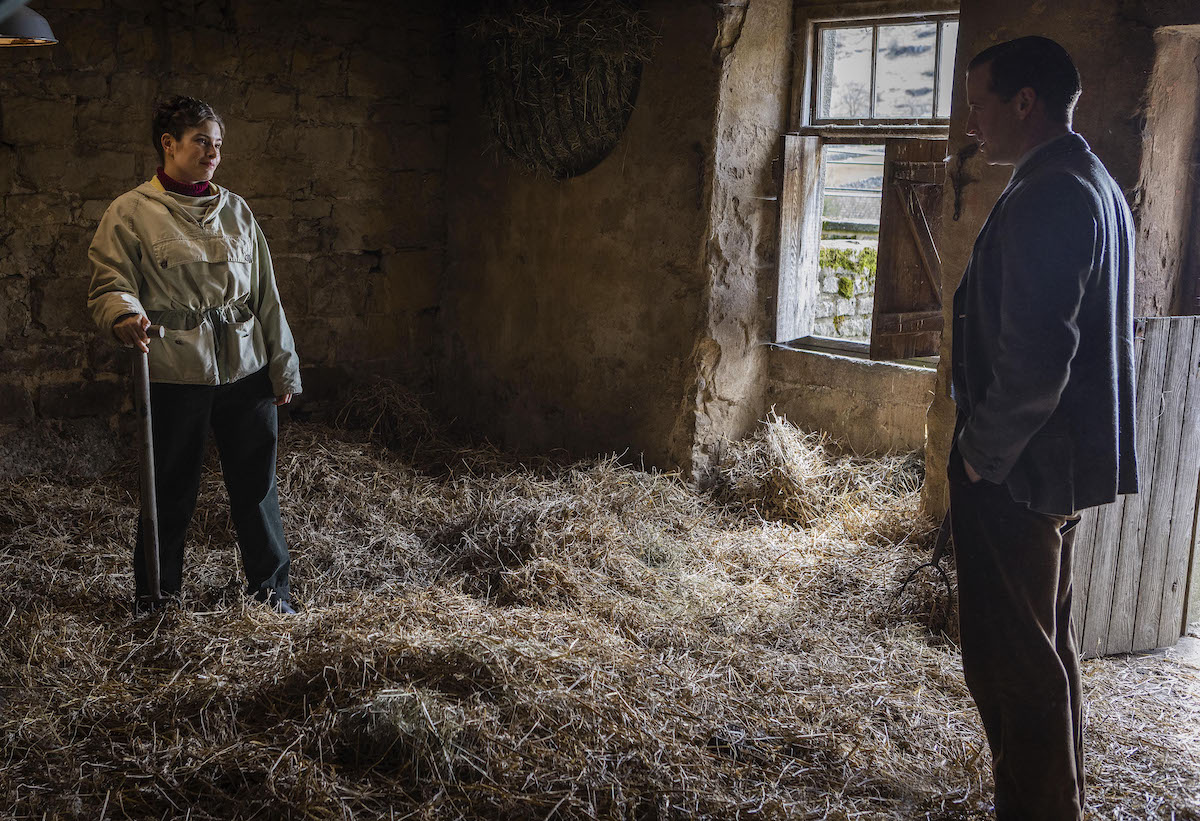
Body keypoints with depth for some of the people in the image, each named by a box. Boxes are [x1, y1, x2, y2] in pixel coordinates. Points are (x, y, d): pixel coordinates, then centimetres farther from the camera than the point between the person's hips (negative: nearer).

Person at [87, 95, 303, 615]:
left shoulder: (235, 210, 12)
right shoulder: (131, 212, 0)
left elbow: (265, 294, 13)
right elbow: (110, 283, -7)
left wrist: (283, 368, 12)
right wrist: (125, 317, -31)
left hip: (246, 369, 3)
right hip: (174, 373, -3)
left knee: (256, 484, 8)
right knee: (171, 492, 6)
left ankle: (269, 587, 24)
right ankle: (155, 597, 24)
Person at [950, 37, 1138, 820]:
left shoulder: (1046, 198, -20)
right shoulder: (1097, 185, 13)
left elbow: (1034, 356, -26)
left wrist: (982, 452, -13)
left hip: (1018, 470, -11)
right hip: (1071, 461, 11)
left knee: (1011, 662, -1)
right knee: (1049, 646, 20)